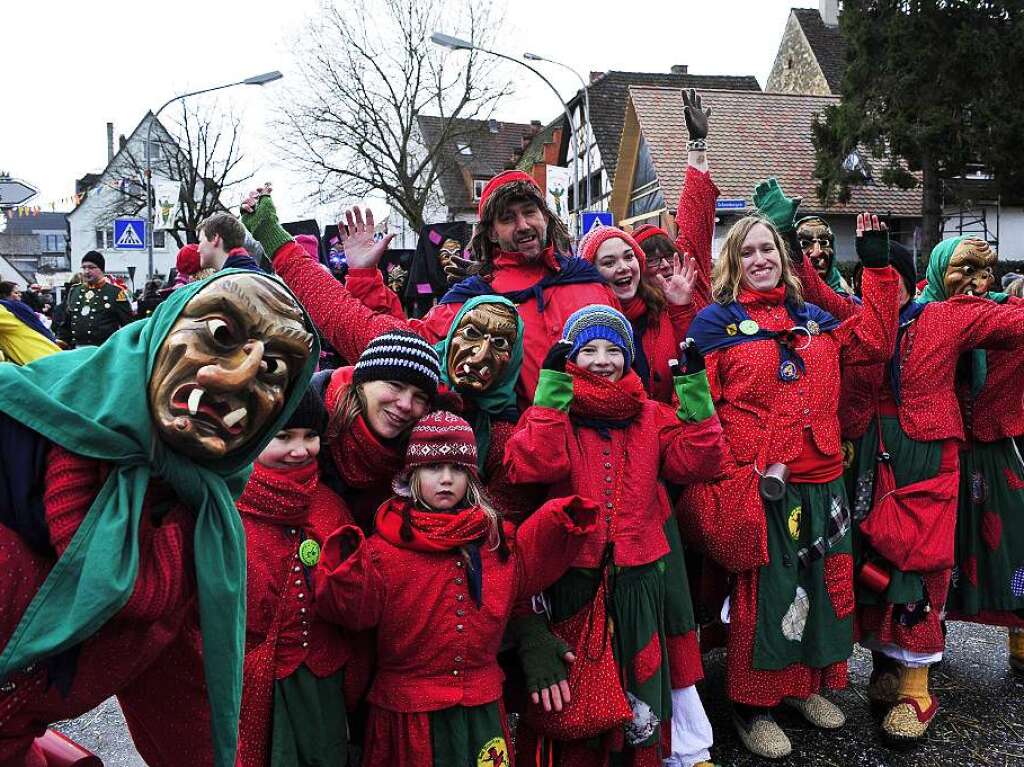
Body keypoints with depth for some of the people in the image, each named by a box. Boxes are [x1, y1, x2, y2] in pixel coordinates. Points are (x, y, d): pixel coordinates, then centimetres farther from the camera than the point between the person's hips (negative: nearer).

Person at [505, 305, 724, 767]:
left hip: (643, 570, 3)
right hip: (576, 573, -2)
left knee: (660, 663, 17)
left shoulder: (651, 416, 7)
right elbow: (530, 466, -21)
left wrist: (694, 388, -11)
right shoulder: (554, 411, -3)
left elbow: (694, 462, -5)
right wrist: (552, 385, -22)